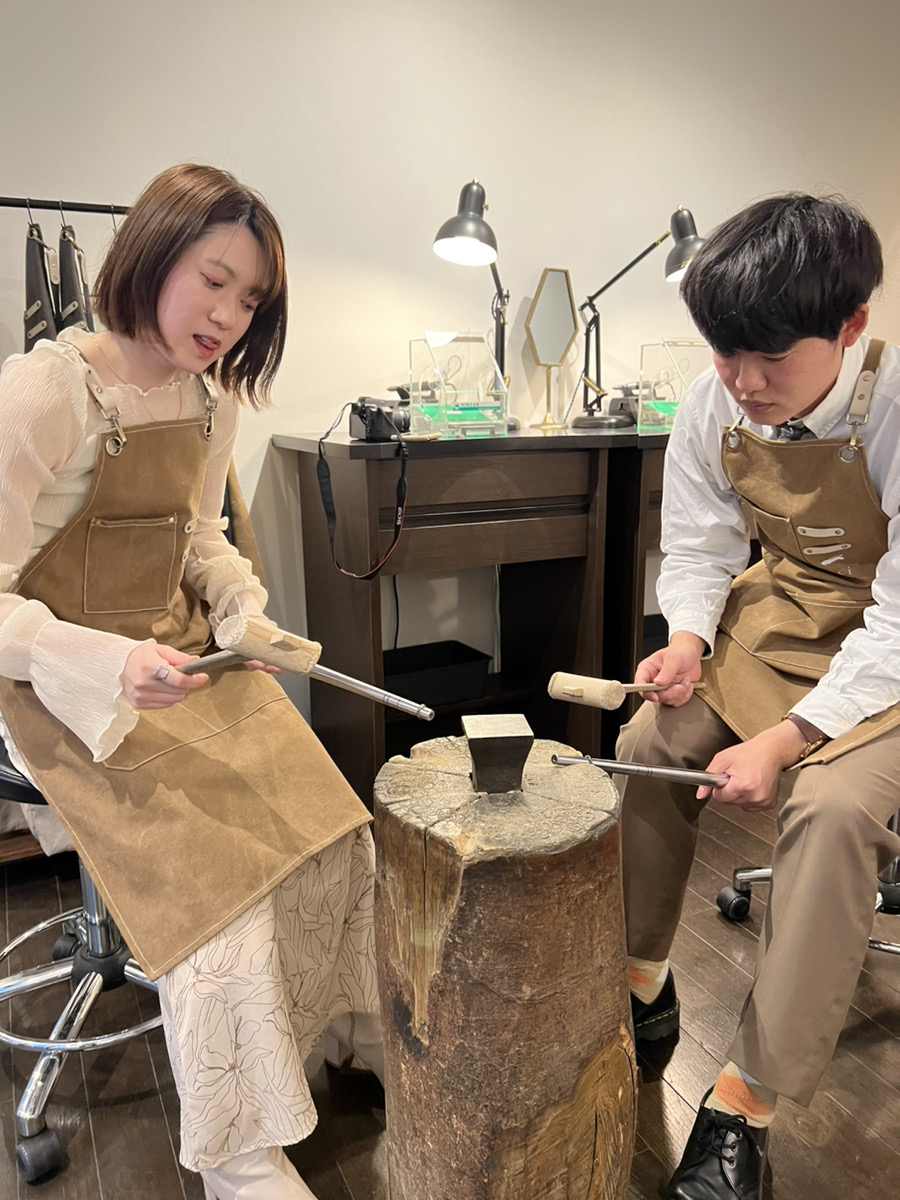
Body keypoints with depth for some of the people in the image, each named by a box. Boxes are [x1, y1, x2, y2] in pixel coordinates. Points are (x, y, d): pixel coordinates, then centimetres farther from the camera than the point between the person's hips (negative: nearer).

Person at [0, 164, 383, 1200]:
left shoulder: (214, 397, 4)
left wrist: (245, 608, -2)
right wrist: (114, 664, -31)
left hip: (186, 657, 6)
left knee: (333, 839, -2)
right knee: (216, 881, -15)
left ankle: (352, 1031, 29)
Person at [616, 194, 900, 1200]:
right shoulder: (715, 404, -11)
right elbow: (699, 545, 1)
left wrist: (786, 739, -30)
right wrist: (689, 637, -18)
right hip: (775, 617, 5)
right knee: (646, 740, -8)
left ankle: (747, 1099, -11)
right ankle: (640, 983, 13)